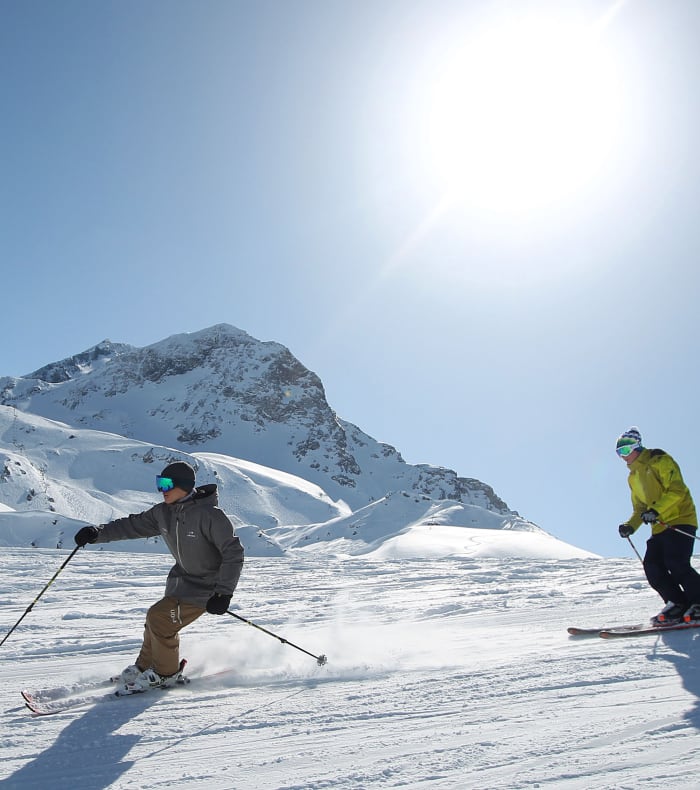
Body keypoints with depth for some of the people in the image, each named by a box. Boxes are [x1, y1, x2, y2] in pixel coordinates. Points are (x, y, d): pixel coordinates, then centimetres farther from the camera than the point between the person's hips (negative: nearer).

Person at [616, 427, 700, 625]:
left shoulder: (660, 461, -6)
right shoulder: (633, 477, 18)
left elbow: (677, 490, -17)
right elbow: (640, 508, 22)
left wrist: (656, 510, -28)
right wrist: (630, 526, 4)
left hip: (680, 520, -8)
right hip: (660, 527, 8)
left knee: (676, 564, -19)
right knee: (652, 566, -7)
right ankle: (678, 604, 2)